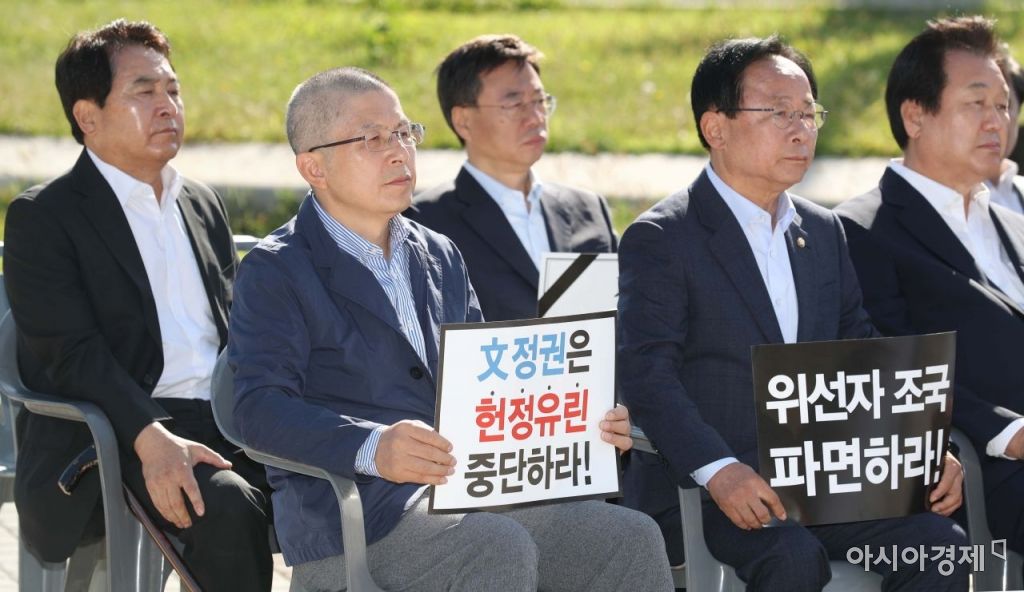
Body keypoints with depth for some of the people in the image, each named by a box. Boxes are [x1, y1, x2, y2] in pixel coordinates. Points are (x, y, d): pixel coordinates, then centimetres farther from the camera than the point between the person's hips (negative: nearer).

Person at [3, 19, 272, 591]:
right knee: (228, 506, -34)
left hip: (227, 420, 6)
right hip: (115, 440, -6)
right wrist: (151, 438, -27)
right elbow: (71, 352, -12)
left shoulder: (204, 204, 22)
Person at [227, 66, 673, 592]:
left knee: (632, 539, -14)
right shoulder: (275, 272, 0)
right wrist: (373, 448, -32)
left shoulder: (441, 257, 23)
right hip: (353, 516, -7)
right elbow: (260, 405, -14)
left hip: (471, 492, 7)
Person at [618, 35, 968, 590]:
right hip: (697, 483, -6)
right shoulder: (659, 239, -3)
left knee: (940, 544, -18)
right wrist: (717, 470, -29)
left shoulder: (824, 231, 19)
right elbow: (646, 372, -14)